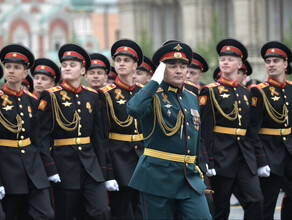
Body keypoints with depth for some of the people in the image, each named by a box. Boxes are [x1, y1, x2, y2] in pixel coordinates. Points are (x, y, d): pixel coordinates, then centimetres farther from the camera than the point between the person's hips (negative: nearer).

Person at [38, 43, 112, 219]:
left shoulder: (92, 96, 10)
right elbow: (43, 135, -6)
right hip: (64, 165, -3)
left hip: (90, 164, 3)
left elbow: (99, 135, 11)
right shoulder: (51, 96, -2)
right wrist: (50, 168, -16)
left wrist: (105, 172, 7)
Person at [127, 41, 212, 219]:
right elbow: (134, 109, -28)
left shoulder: (192, 98, 15)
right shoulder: (154, 96, -4)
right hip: (157, 176, -5)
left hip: (189, 176, 5)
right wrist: (155, 81, -19)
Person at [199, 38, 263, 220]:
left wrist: (255, 158, 14)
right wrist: (208, 161, -14)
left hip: (245, 157, 4)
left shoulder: (245, 93, 14)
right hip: (222, 156, -4)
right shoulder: (210, 91, -2)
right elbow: (205, 129, -8)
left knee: (256, 200, -8)